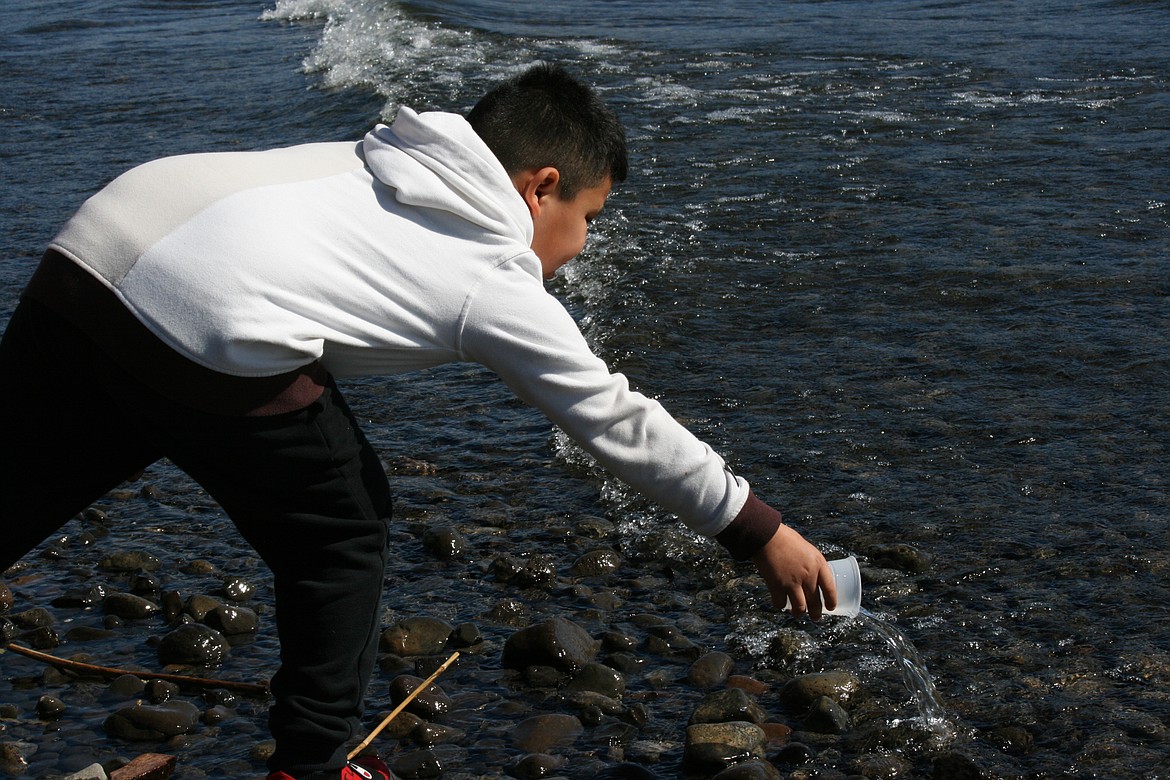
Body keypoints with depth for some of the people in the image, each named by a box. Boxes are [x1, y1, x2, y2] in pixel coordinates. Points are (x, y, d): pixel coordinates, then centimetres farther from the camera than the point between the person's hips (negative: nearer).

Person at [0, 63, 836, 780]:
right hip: (207, 339, -7)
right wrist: (759, 532, 19)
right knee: (342, 532, 15)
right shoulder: (497, 285, 9)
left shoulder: (377, 162, 27)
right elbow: (621, 423, 12)